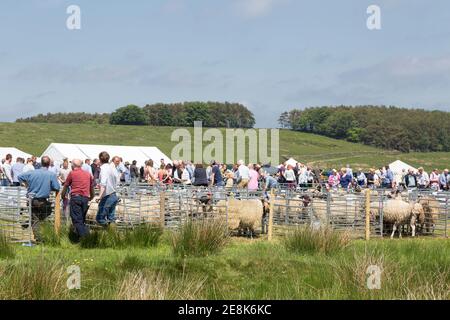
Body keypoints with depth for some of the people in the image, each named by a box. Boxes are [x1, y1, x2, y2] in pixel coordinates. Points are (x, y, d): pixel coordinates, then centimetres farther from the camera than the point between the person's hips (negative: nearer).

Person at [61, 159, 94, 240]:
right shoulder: (88, 174, 17)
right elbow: (92, 187, 25)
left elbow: (66, 186, 13)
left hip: (75, 197, -4)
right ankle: (87, 235, 7)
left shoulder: (72, 173, 5)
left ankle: (83, 237, -16)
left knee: (77, 219, -5)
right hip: (85, 198, 4)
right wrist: (91, 197, 40)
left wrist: (63, 196, 30)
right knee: (82, 219, 15)